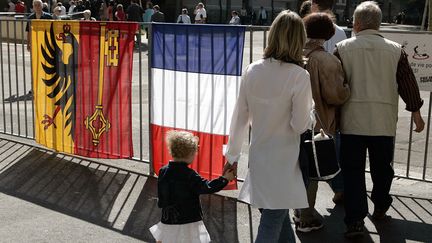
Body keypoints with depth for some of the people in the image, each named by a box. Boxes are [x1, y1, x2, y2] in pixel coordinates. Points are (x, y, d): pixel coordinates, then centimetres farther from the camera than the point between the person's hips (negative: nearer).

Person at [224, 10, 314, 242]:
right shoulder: (299, 76, -16)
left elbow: (240, 116, 3)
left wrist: (233, 154, 13)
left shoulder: (252, 70, -2)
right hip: (283, 161, -5)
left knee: (279, 216, 21)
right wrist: (310, 110, 4)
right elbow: (300, 125, -15)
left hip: (258, 157, 5)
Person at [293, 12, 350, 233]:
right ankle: (306, 219, 20)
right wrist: (347, 88, -1)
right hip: (317, 124, -5)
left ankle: (300, 211, 37)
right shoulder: (327, 61, -20)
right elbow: (336, 95, -21)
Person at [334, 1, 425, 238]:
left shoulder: (343, 48, -3)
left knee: (353, 171, 4)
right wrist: (416, 112, 17)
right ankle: (380, 208, 36)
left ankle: (355, 220, -1)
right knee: (381, 167, 19)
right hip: (384, 121, 2)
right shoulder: (395, 50, 1)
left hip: (352, 120, -2)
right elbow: (408, 83, 5)